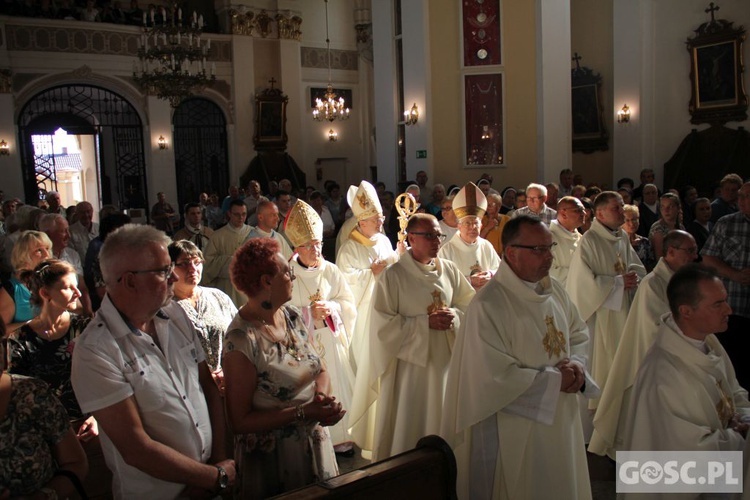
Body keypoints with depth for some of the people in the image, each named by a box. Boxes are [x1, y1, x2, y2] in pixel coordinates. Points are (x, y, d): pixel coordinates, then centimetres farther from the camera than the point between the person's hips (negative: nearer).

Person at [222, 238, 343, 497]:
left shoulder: (292, 316, -3)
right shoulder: (242, 341, -24)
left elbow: (321, 370, 5)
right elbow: (239, 421, -19)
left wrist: (322, 395, -16)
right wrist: (303, 412, -24)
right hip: (273, 462, -6)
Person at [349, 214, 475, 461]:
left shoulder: (449, 269, 3)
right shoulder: (392, 276, -12)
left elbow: (470, 303, 11)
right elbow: (383, 324, -14)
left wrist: (455, 315, -11)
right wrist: (426, 322, -18)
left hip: (446, 359, 5)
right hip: (410, 361, -4)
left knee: (441, 420, 15)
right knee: (407, 425, 5)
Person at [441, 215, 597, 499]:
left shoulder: (554, 290, 1)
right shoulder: (488, 305, -23)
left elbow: (579, 335, 12)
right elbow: (494, 377, -25)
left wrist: (576, 364, -10)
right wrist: (553, 380, -17)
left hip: (561, 420, 8)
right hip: (515, 432, -7)